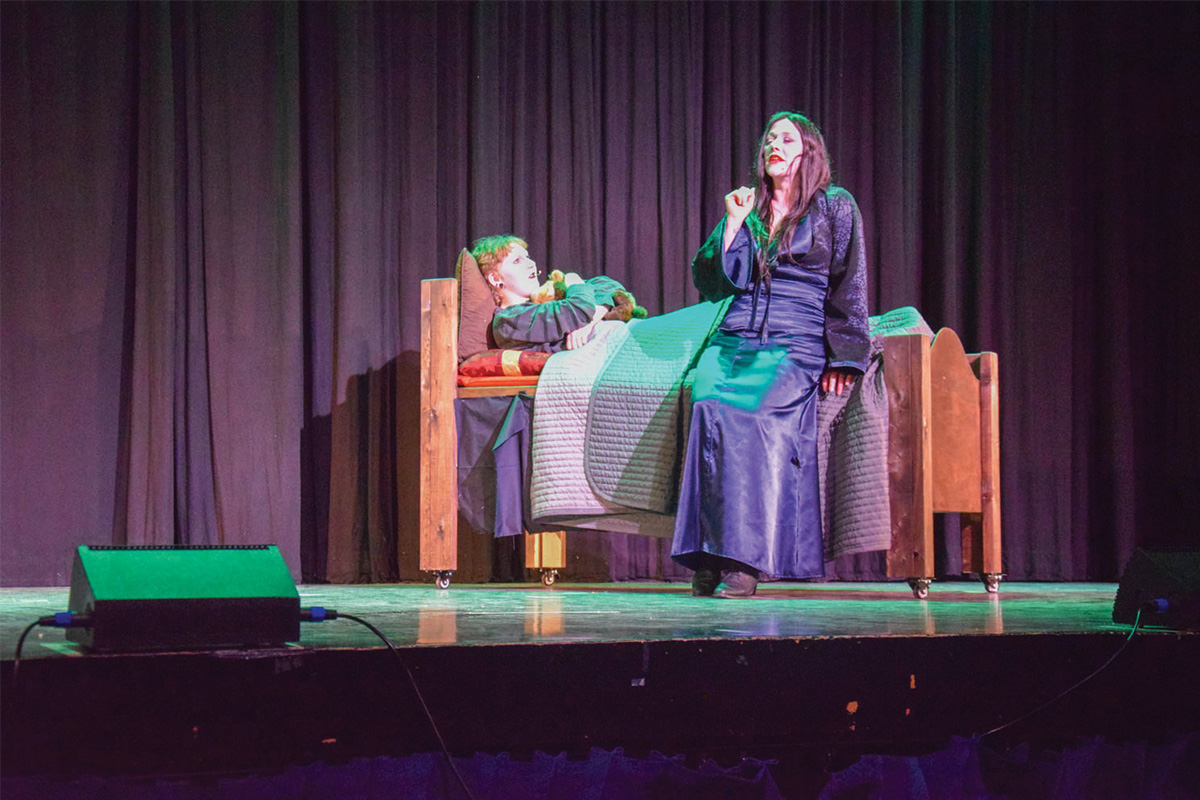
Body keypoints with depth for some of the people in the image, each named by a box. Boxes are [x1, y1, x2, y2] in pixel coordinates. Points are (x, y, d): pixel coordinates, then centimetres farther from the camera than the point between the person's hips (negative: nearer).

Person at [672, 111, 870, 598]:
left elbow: (848, 289, 6)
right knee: (710, 405, -29)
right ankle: (710, 557, -29)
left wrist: (842, 358, -4)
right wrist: (732, 224, 6)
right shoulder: (746, 208, 23)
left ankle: (744, 558, -33)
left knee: (755, 414, -33)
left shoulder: (835, 207, 12)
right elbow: (711, 284, 16)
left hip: (798, 344, -3)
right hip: (735, 338, 3)